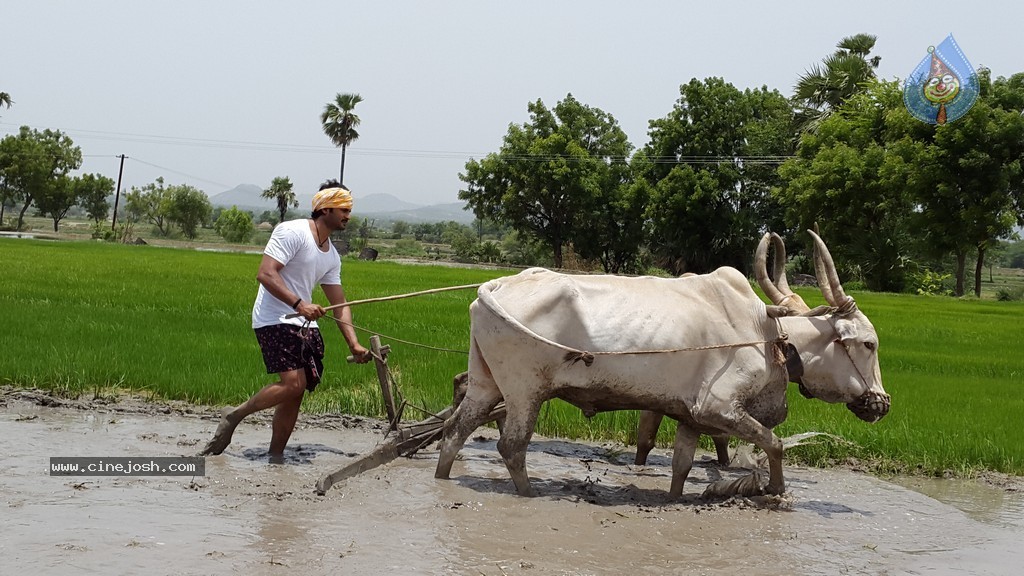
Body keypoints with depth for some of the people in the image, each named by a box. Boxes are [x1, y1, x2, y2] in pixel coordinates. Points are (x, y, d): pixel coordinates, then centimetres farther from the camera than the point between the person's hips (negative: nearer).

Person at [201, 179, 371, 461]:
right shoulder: (293, 232, -10)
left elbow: (339, 305, 18)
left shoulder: (332, 256, 16)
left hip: (305, 324, 9)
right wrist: (299, 304, -29)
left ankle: (276, 454, 10)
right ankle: (234, 415, -4)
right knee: (293, 384, -21)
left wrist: (354, 345, 8)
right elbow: (265, 274, -19)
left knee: (296, 393, 3)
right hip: (275, 320, -9)